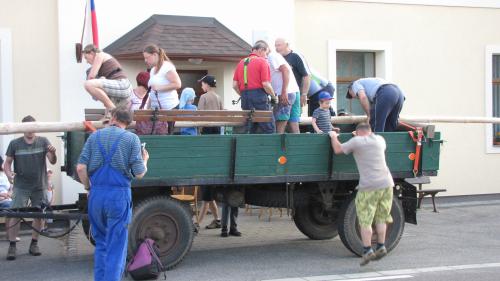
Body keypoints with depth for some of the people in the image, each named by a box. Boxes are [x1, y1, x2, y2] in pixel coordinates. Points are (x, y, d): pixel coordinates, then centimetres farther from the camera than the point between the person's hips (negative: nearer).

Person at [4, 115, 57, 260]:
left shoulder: (43, 141, 0)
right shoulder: (15, 144, 0)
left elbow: (52, 162, -5)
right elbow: (7, 163, 5)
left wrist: (52, 153, -28)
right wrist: (9, 174, -17)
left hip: (39, 186, 1)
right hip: (20, 187, -1)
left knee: (39, 215, 6)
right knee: (15, 215, -9)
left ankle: (34, 244, 19)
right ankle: (12, 246, -4)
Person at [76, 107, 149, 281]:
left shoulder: (95, 136, 8)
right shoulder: (131, 139, 0)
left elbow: (81, 168, 0)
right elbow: (139, 174, -3)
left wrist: (89, 188, 15)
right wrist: (145, 161, 18)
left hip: (96, 194, 3)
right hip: (119, 195, -3)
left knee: (100, 243, 18)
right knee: (116, 247, 2)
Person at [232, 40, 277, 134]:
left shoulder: (241, 62, 15)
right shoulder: (262, 61, -3)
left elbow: (235, 85, 10)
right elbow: (265, 84, -11)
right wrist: (274, 97, 3)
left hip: (245, 98, 7)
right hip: (259, 97, -6)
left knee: (250, 130, 12)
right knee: (269, 129, -4)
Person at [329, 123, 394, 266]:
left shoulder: (356, 142, -2)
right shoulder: (380, 140, 14)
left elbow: (338, 150, 6)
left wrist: (333, 136, 25)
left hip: (369, 186, -5)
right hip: (386, 184, 5)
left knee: (365, 221, 0)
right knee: (381, 218, 17)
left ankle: (367, 250, -4)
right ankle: (381, 246, 16)